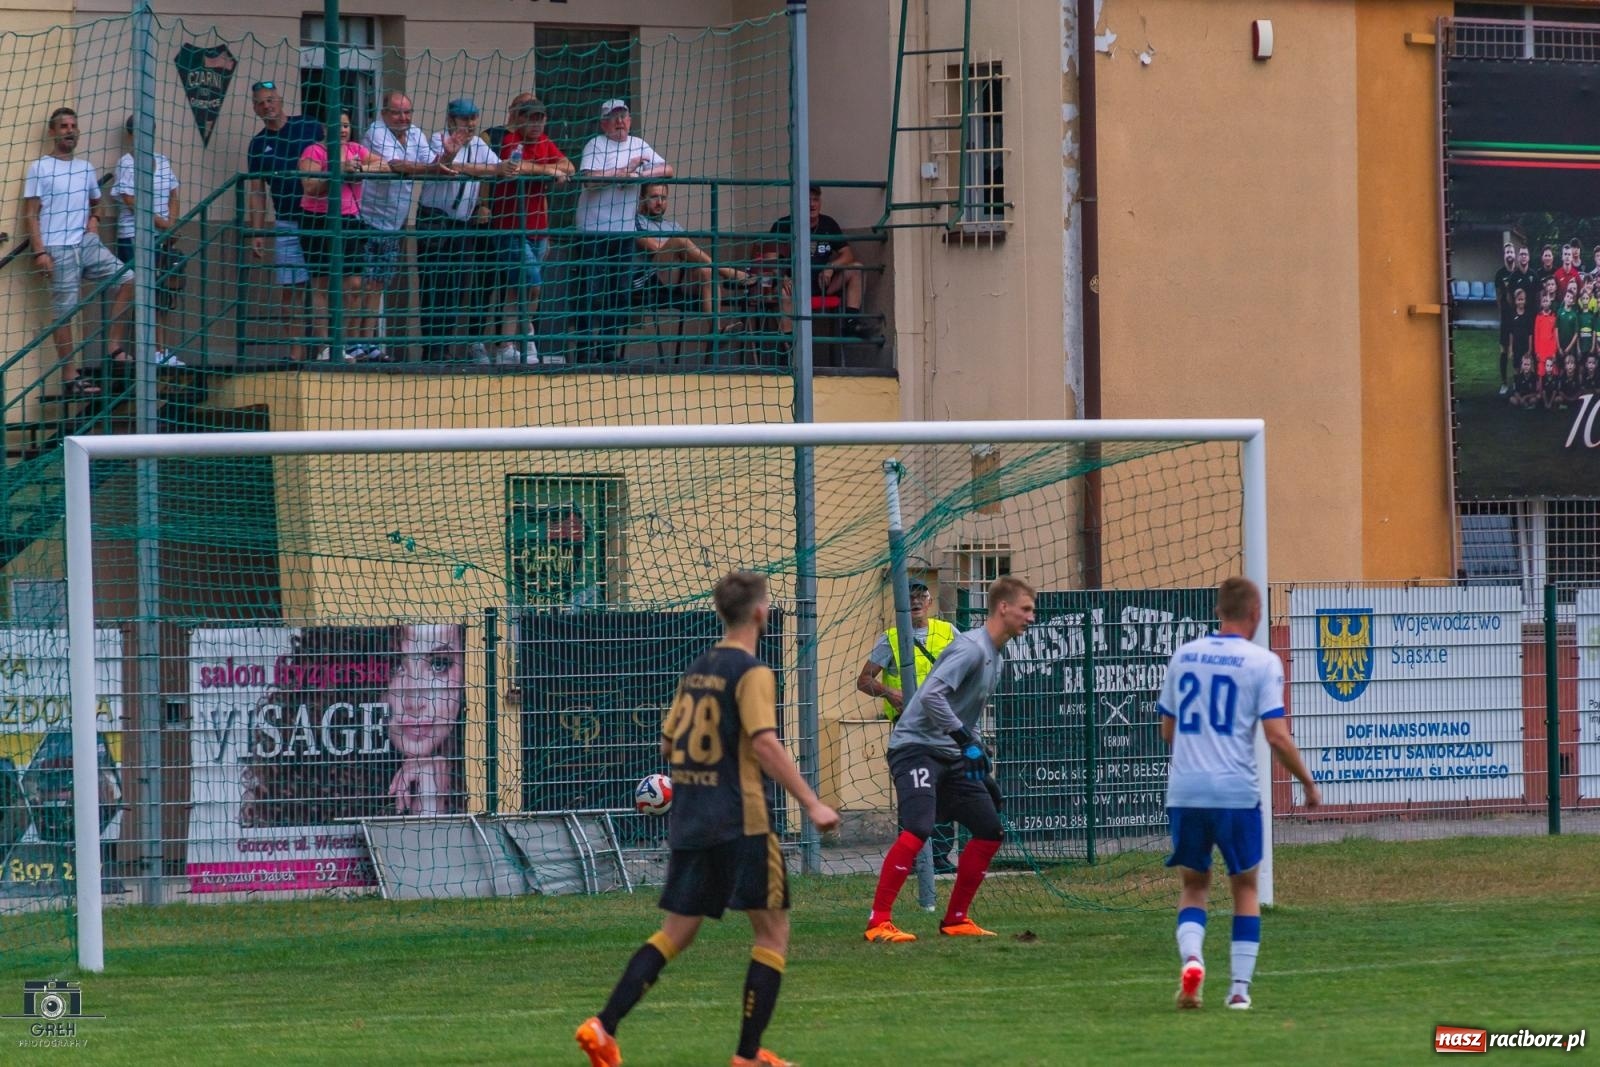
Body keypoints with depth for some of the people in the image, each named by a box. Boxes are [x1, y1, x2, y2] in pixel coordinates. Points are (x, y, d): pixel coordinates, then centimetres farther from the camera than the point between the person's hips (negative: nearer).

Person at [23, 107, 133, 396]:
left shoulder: (86, 168, 15)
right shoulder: (39, 169, -2)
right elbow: (30, 214, -6)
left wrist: (93, 220, 7)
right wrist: (39, 252, -15)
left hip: (87, 245, 6)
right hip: (58, 250, -6)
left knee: (126, 279, -9)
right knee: (65, 312, -4)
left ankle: (115, 348, -1)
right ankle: (70, 378, -1)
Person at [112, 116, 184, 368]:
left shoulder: (163, 161, 12)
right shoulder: (127, 162, -6)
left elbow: (173, 196, 13)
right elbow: (130, 199, -12)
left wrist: (171, 222, -3)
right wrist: (160, 222, -12)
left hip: (162, 237, 6)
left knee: (166, 296, 5)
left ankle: (166, 351, 9)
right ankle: (155, 351, -6)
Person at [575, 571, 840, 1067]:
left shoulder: (697, 669, 13)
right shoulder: (751, 672, -10)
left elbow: (668, 744, 19)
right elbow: (765, 745, -21)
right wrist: (812, 804, -21)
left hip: (688, 821, 7)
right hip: (739, 822, -7)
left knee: (676, 931, 11)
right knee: (773, 932, 3)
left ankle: (603, 1026, -1)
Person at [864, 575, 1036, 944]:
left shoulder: (994, 657, 16)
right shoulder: (972, 648, -14)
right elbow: (932, 695, -26)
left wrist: (982, 770, 20)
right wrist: (967, 740, -27)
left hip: (951, 757, 10)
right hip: (917, 747, -10)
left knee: (990, 830, 6)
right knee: (917, 830, -24)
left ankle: (955, 920, 15)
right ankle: (879, 922, -24)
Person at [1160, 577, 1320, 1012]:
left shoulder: (1183, 656, 9)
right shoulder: (1262, 662, -5)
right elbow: (1277, 736, -10)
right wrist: (1308, 783, 3)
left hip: (1184, 791, 3)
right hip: (1236, 792, -3)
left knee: (1194, 885, 15)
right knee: (1245, 886, 14)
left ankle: (1191, 958, -13)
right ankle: (1240, 987, 10)